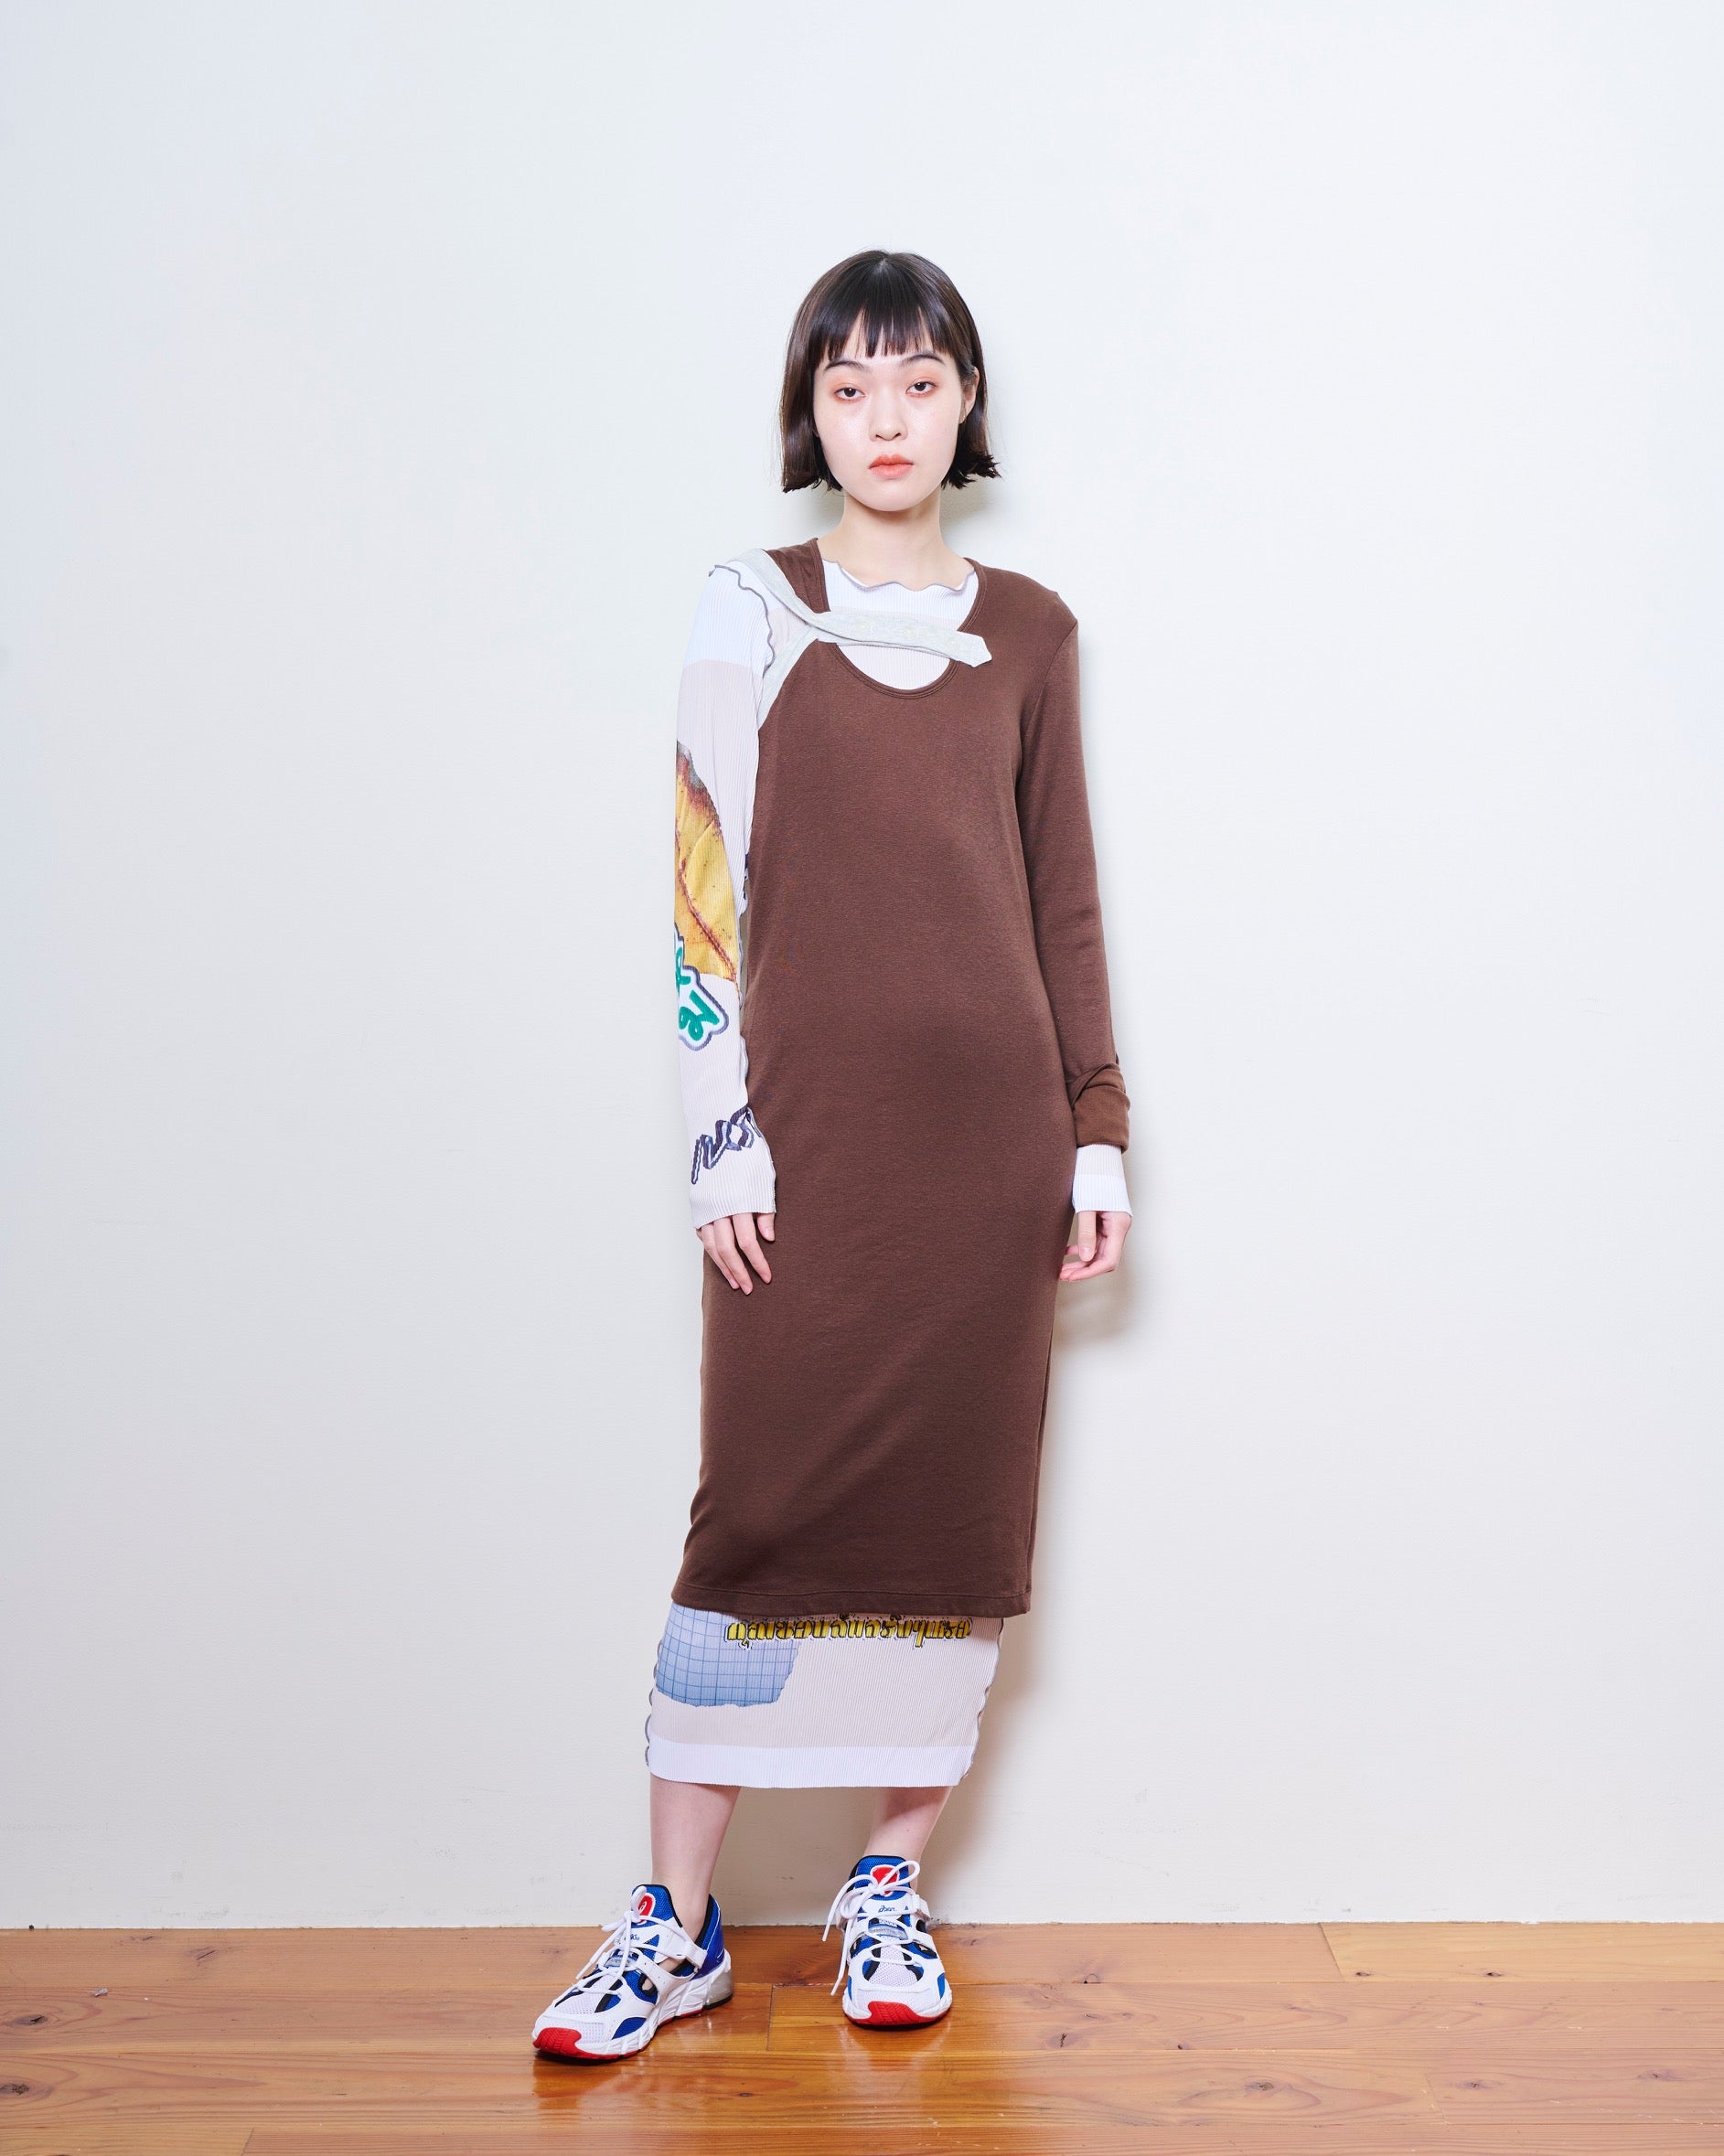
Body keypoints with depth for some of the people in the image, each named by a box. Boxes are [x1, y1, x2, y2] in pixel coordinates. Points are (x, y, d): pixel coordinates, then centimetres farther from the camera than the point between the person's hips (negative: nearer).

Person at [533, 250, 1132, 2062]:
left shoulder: (1028, 633, 11)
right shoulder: (751, 612, 3)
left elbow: (1063, 901, 11)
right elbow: (703, 890, -1)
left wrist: (1097, 1134, 6)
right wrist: (723, 1140, -7)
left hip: (990, 1129, 3)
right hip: (810, 1129, -2)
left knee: (959, 1500, 6)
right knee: (762, 1503, -2)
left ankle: (891, 1886, 21)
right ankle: (677, 1926, 9)